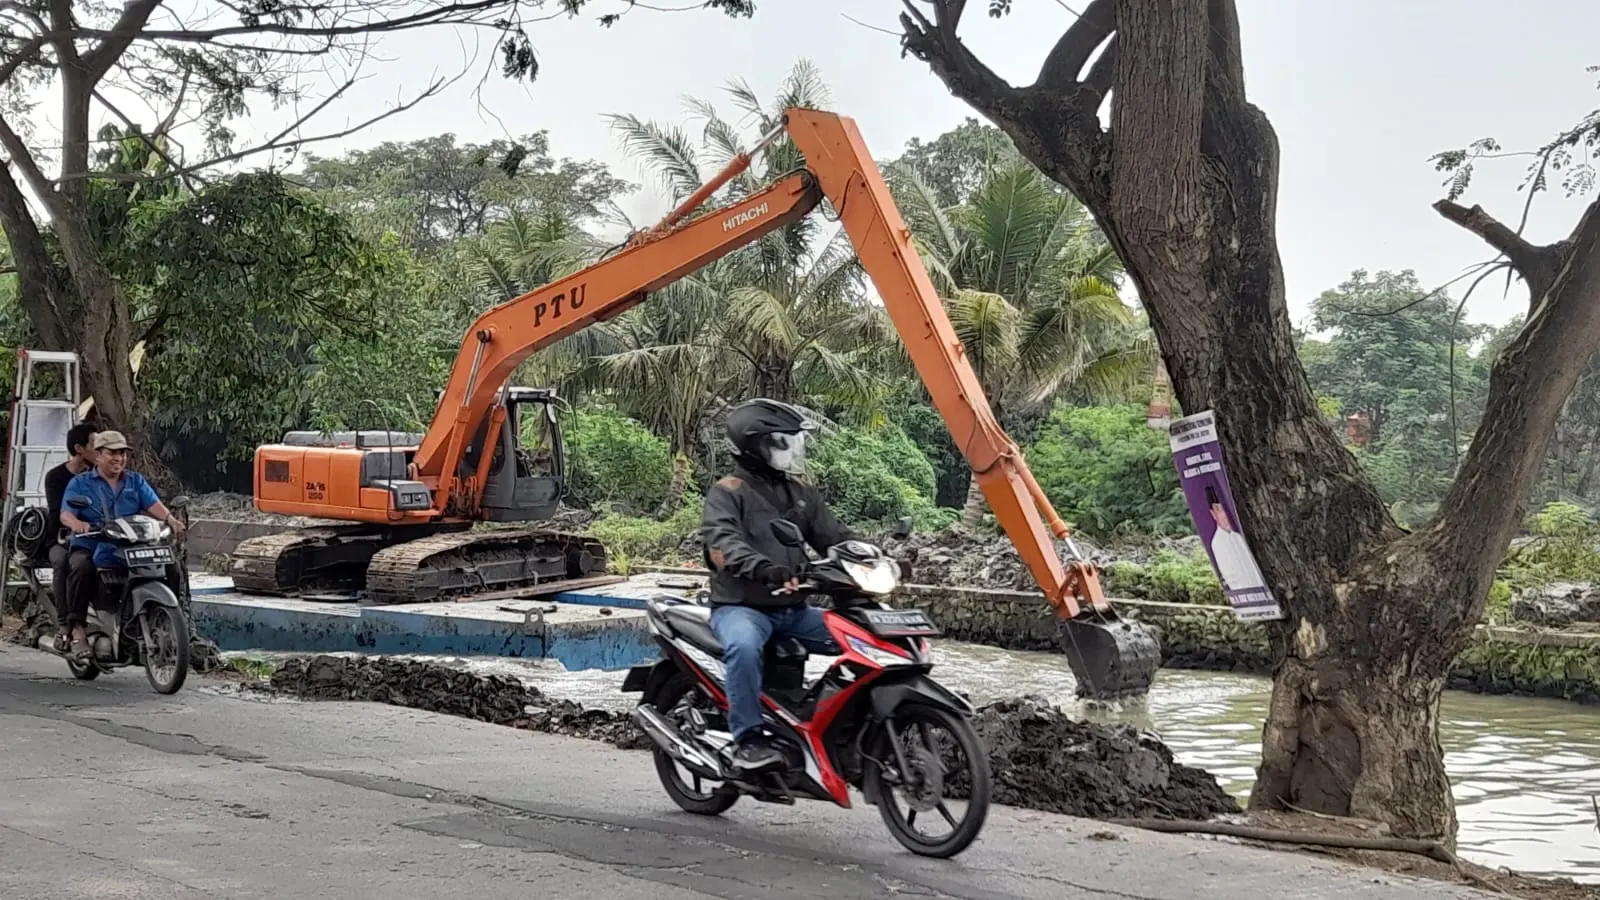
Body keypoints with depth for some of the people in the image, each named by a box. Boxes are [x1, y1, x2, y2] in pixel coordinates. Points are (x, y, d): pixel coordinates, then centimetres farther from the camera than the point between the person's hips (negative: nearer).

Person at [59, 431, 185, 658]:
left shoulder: (136, 481, 19)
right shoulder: (79, 483, 10)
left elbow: (153, 504, 3)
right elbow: (66, 514, -4)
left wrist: (169, 518, -20)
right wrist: (77, 524, -29)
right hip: (90, 549, -2)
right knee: (81, 568, -36)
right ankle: (77, 627, -27)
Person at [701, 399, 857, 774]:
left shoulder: (801, 493, 18)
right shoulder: (727, 493, -4)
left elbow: (834, 536, 14)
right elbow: (723, 543, -22)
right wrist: (764, 568, -41)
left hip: (793, 608, 7)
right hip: (741, 606, -7)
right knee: (744, 646, -40)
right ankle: (747, 738, -30)